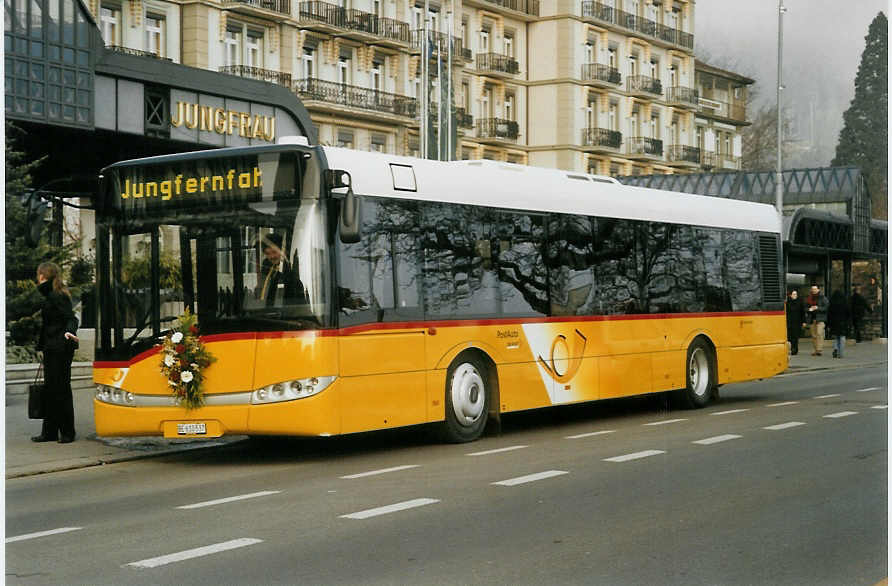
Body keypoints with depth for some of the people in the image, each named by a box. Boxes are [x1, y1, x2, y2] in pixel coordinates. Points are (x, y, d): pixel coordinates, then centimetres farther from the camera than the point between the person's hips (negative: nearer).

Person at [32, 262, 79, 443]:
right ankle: (49, 432, 17)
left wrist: (69, 332, -41)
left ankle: (68, 433, 2)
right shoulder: (50, 296, 15)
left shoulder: (56, 296, -13)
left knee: (61, 389, -5)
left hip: (60, 350, -10)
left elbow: (71, 318, -21)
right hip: (51, 349, 10)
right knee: (49, 390, 11)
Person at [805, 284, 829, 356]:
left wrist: (818, 308, -17)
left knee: (819, 333, -17)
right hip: (812, 319, 5)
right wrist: (809, 309, -4)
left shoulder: (823, 298, -1)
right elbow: (805, 307, 18)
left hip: (820, 319, -5)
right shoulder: (809, 298, 13)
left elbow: (827, 307, -7)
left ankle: (819, 349, -20)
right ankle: (816, 350, 13)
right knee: (813, 335, 6)